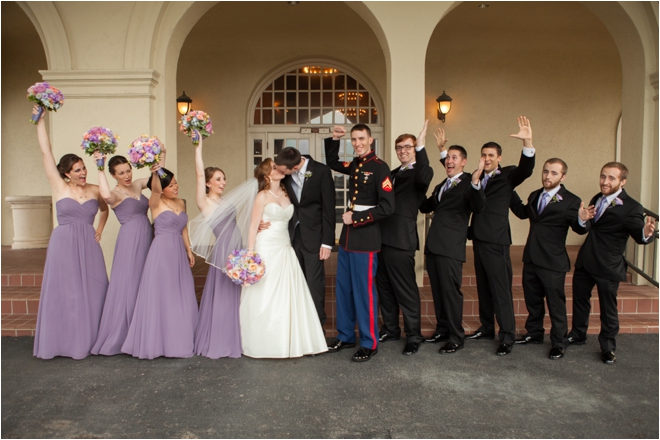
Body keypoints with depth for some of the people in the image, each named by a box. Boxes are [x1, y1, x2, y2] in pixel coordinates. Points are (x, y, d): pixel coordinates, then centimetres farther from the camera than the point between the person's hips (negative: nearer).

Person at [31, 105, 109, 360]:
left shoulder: (94, 190, 5)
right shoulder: (59, 187, -2)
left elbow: (104, 210, 26)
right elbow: (46, 152, -6)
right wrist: (40, 120, -8)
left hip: (88, 245, 3)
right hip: (64, 244, -2)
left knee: (92, 292, 4)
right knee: (64, 293, 4)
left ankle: (89, 340, 16)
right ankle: (63, 342, 14)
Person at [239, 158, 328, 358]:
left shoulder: (286, 193, 10)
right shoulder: (263, 197, -5)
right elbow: (253, 227, -7)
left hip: (285, 250, 6)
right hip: (266, 250, -5)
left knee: (288, 296, 6)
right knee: (265, 298, 1)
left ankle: (288, 341, 18)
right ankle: (265, 344, 14)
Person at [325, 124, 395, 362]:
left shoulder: (379, 167, -11)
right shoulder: (355, 164, 11)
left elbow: (387, 207, -18)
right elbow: (332, 163, 30)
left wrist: (356, 217, -15)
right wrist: (333, 139, 15)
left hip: (365, 239, -8)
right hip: (347, 237, 8)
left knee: (364, 291, -2)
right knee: (343, 289, 14)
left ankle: (369, 343, 13)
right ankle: (345, 336, 28)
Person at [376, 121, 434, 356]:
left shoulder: (419, 172, -3)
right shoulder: (393, 173, 21)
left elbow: (424, 178, -29)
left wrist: (421, 146, -32)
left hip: (401, 240, -8)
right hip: (382, 238, 8)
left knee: (406, 291, -1)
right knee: (384, 288, 16)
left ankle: (413, 336, 12)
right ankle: (390, 329, 31)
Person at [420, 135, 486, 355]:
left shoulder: (468, 183, -4)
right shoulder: (441, 186, 21)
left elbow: (479, 207, -20)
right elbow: (425, 207, 28)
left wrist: (476, 182, -37)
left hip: (451, 246, -8)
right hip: (433, 245, 8)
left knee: (451, 291, -3)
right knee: (437, 290, 14)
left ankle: (456, 337, 8)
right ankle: (442, 328, 27)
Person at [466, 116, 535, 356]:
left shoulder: (507, 175, -2)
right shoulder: (477, 177, 14)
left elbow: (526, 169, -20)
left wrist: (527, 143, -34)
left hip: (496, 239, -6)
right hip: (478, 238, 7)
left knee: (501, 289, -4)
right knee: (483, 287, 15)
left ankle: (508, 336, 3)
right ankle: (487, 328, 27)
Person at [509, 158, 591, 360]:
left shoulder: (570, 201, -10)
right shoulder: (534, 196, 10)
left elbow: (579, 230, -14)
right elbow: (522, 213, 25)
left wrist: (582, 220, -37)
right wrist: (509, 192, 18)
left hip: (553, 262, -6)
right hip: (531, 259, 7)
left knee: (556, 304, 3)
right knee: (532, 300, 19)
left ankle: (559, 343, 18)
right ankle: (534, 334, 36)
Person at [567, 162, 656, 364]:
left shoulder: (631, 207, -15)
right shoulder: (596, 199, 6)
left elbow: (638, 235, -19)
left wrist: (646, 233, -42)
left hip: (608, 265, -6)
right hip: (585, 261, 7)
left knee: (608, 308, 7)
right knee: (580, 299, 20)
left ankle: (608, 348, 26)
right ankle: (578, 335, 40)